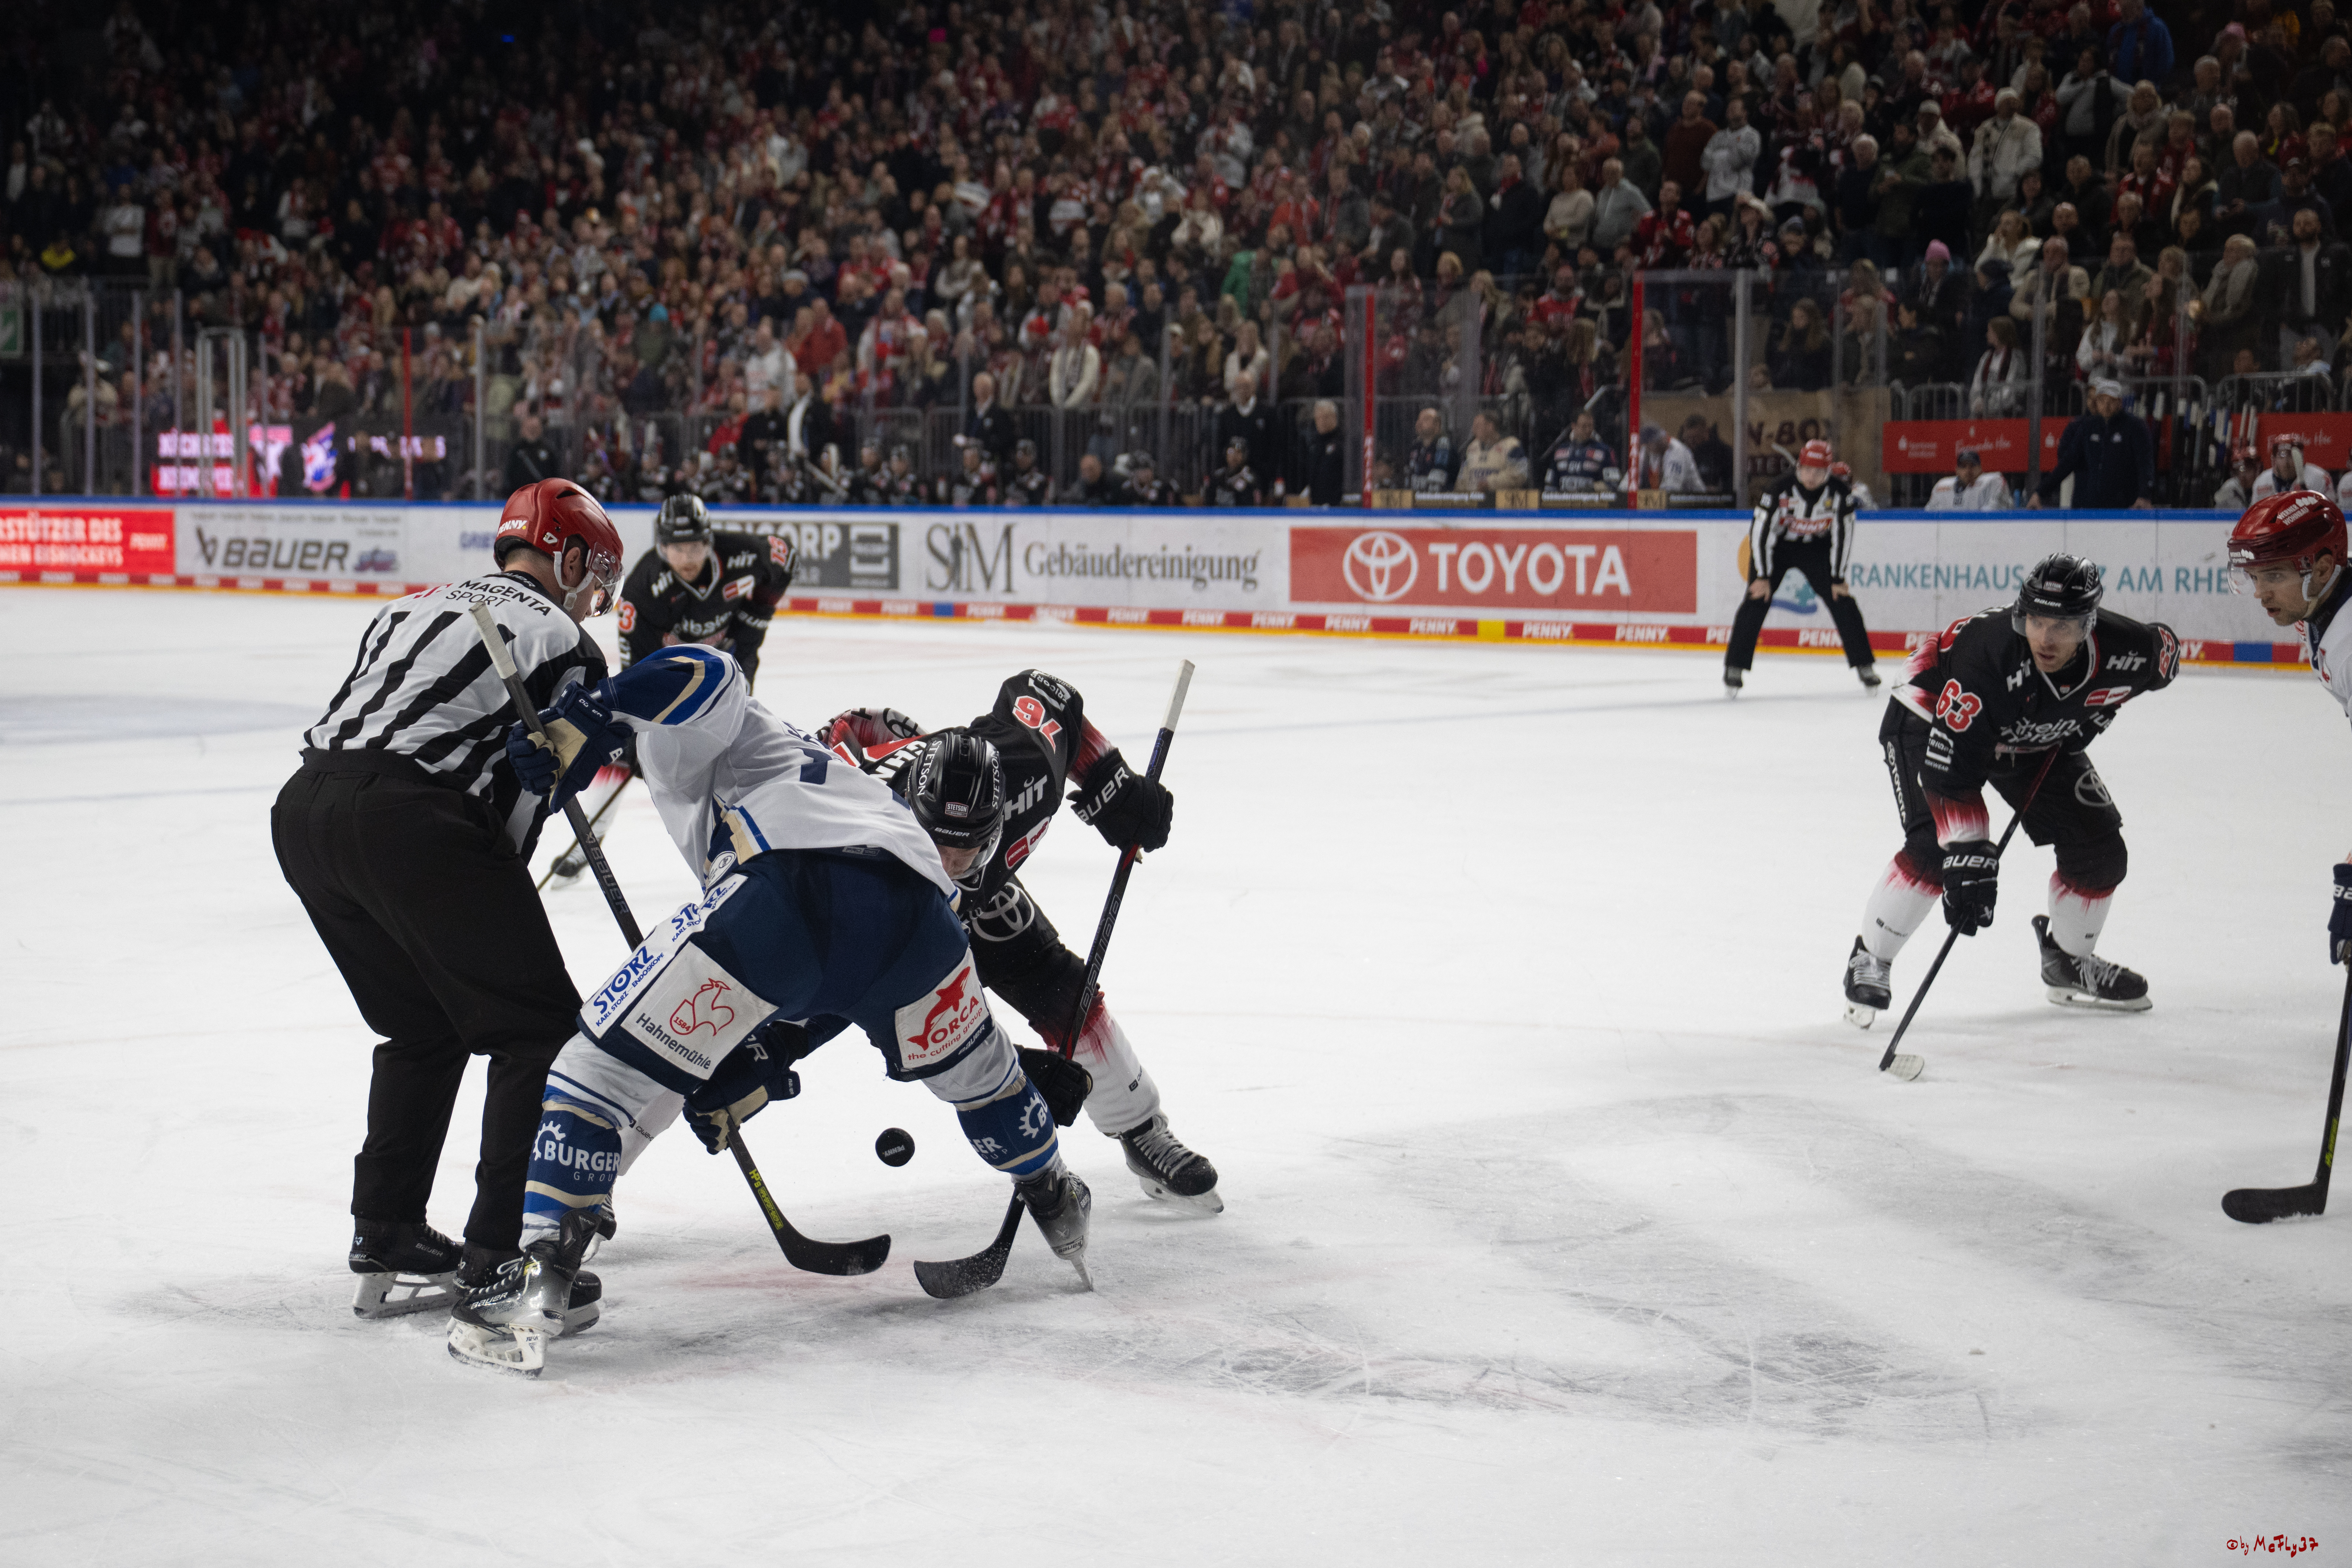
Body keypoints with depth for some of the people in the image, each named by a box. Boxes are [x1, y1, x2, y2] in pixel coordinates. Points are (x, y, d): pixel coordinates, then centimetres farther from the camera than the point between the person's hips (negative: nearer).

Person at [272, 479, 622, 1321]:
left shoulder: (418, 607, 29)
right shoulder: (563, 642, 9)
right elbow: (527, 793, 2)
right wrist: (487, 908, 12)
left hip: (303, 808, 8)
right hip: (408, 819, -8)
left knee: (424, 1029, 24)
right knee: (538, 1029, 3)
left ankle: (386, 1240, 25)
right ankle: (504, 1257, -3)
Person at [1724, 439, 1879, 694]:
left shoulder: (1839, 492, -21)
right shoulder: (1781, 489, -27)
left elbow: (1842, 535, -12)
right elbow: (1761, 531, -22)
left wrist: (1838, 579, -12)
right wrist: (1762, 576, -23)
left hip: (1817, 547, 2)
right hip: (1776, 546, -2)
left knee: (1842, 601, -7)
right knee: (1757, 599, -17)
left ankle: (1865, 665, 4)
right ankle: (1735, 667, -12)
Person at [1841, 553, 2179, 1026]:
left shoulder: (2121, 650, -29)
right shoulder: (1986, 654, -43)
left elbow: (2165, 650, -1)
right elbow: (1951, 771, -41)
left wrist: (2092, 714, -6)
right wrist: (1968, 858, -45)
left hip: (2035, 738, 6)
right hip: (1933, 719, -5)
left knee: (2099, 850, 0)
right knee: (1935, 848, -24)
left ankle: (2069, 962, 26)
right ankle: (1870, 959, -5)